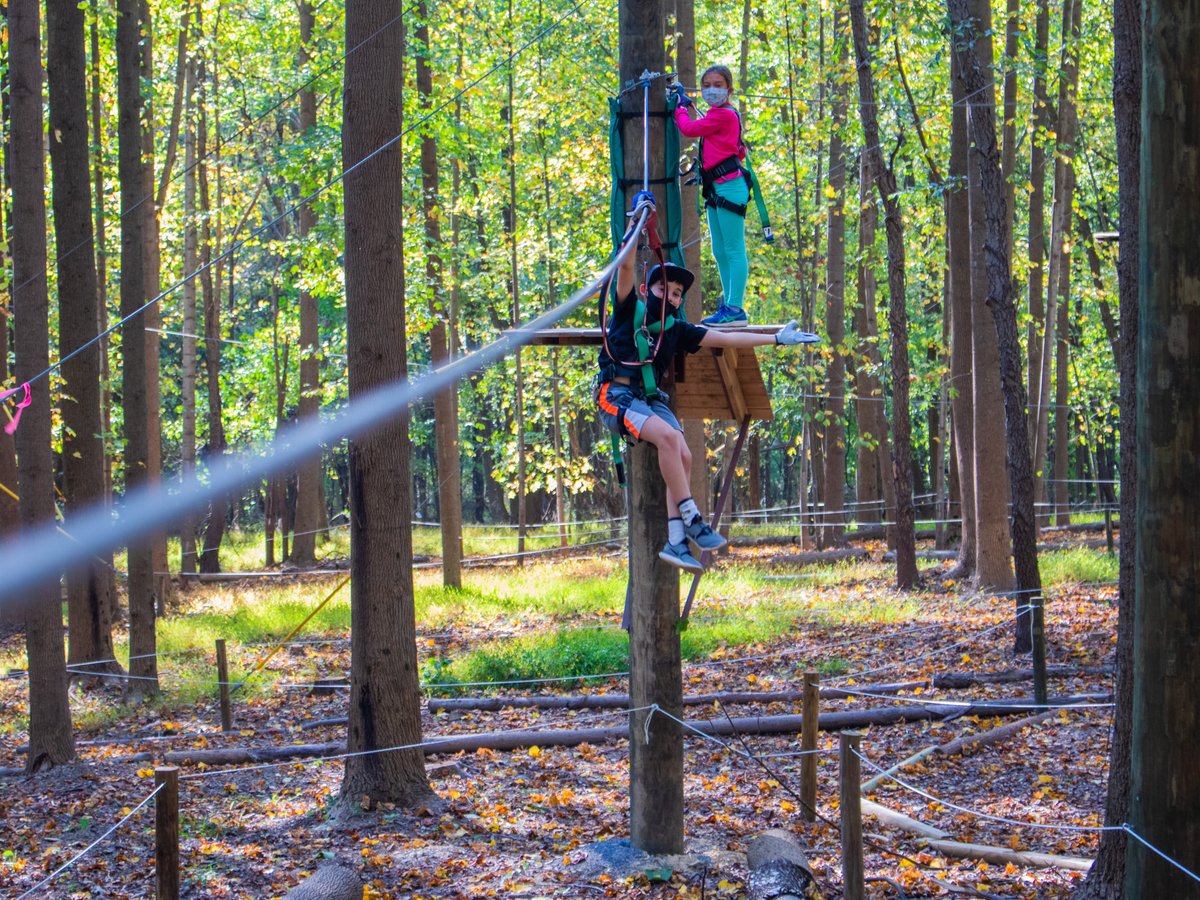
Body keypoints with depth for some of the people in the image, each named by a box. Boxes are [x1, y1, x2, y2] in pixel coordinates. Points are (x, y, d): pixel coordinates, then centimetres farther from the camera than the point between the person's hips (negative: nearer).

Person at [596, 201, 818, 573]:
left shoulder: (676, 329, 18)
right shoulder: (629, 309, 6)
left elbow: (725, 338, 21)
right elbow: (626, 267, -8)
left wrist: (776, 339, 20)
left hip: (652, 398, 6)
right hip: (617, 394, -6)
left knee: (683, 456, -16)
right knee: (669, 436, -30)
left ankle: (676, 541, -18)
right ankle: (691, 519, -25)